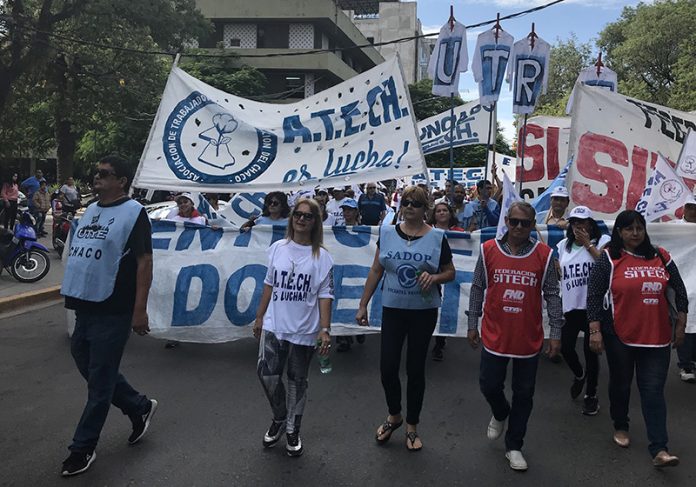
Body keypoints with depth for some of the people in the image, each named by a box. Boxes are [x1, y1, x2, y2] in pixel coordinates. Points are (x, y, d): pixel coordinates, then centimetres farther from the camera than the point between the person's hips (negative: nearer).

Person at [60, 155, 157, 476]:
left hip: (112, 312, -9)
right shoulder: (90, 210, 14)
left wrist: (139, 310, -19)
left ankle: (83, 448, 18)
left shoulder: (133, 213, -11)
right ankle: (140, 407, 36)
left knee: (100, 380, 3)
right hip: (84, 307, 9)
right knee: (88, 366, 18)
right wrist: (71, 293, 18)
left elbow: (144, 263, -15)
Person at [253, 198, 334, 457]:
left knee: (297, 380, 10)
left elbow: (325, 295, -8)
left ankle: (292, 430, 28)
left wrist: (325, 330, -14)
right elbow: (269, 285, 10)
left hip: (303, 329, -2)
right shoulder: (277, 248, 3)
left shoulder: (322, 257, -6)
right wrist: (260, 317, 11)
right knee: (267, 374, 0)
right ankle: (279, 417, 27)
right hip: (274, 325, 3)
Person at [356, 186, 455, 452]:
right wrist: (363, 305, 5)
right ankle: (394, 415, 30)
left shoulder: (437, 237, -4)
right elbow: (376, 271, 6)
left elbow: (450, 272, 5)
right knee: (387, 367, 2)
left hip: (424, 312, -1)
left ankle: (412, 425, 27)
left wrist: (434, 277, -17)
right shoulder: (387, 233, 1)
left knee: (415, 369, 8)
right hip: (392, 309, 1)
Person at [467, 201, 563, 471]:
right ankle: (500, 413, 44)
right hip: (495, 336, 0)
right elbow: (477, 289, 4)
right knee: (489, 386, 9)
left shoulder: (544, 255, -6)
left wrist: (555, 333, -1)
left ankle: (514, 446, 29)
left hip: (529, 339, 0)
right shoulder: (488, 250, -5)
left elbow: (552, 296, 0)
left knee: (524, 394, 11)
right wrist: (473, 325, 5)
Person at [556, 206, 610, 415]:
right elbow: (557, 274, 16)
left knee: (590, 350, 3)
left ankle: (591, 395, 21)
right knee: (566, 348, 3)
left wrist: (588, 244, -17)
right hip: (570, 306, 4)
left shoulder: (603, 241, -3)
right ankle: (579, 375, 37)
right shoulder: (563, 245, 9)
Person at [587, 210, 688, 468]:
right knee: (620, 384, 15)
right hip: (620, 337, -2)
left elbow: (680, 291, 11)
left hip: (656, 337, 2)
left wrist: (680, 325, 8)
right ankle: (620, 427, 38)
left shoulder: (661, 256, 4)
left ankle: (659, 449, 1)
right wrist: (595, 331, -14)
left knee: (653, 390, 0)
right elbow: (594, 295, -9)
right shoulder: (609, 259, -7)